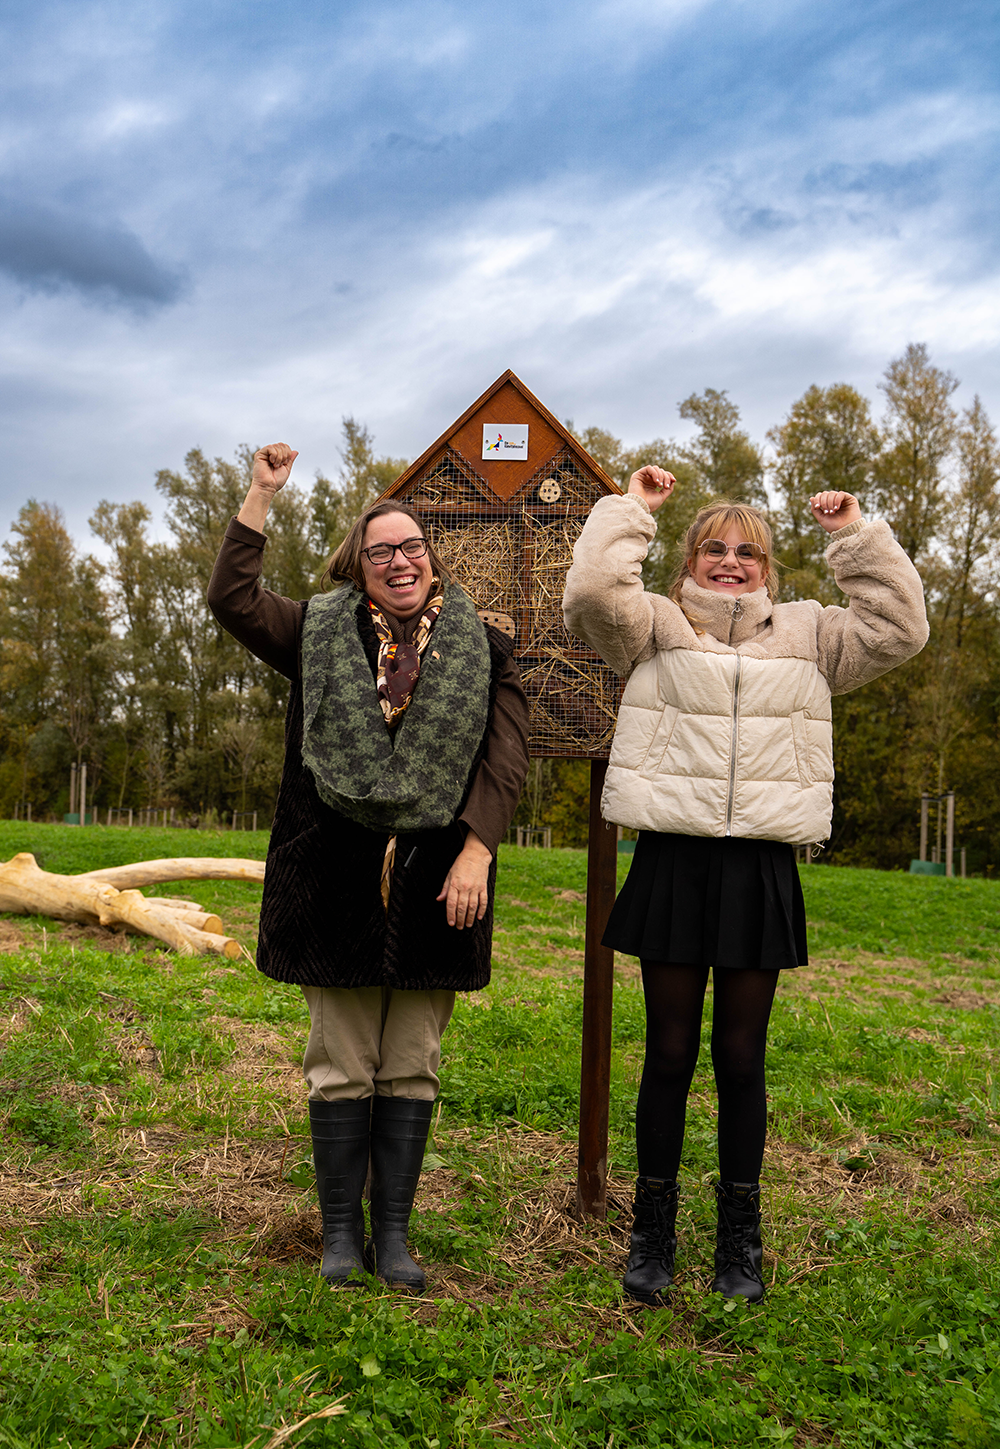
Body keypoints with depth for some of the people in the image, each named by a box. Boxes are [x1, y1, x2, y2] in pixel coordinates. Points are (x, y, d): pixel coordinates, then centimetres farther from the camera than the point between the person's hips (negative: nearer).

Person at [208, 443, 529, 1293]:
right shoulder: (321, 635, 10)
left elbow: (505, 760, -1)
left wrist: (476, 851, -13)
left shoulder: (483, 650, 6)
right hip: (336, 879, 0)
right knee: (341, 1065, 6)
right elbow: (232, 597, 2)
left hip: (435, 881, 0)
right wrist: (261, 497, 0)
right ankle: (341, 1231, 19)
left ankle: (393, 1233, 20)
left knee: (411, 1066, 8)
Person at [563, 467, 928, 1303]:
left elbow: (900, 629, 5)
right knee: (669, 1053, 7)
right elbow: (591, 592, -11)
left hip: (763, 867, 2)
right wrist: (631, 508, -2)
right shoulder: (656, 628, 5)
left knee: (742, 1057, 10)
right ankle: (653, 1235, 22)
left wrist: (856, 536, 4)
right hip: (675, 861, -1)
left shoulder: (807, 636, 13)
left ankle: (740, 1242, 24)